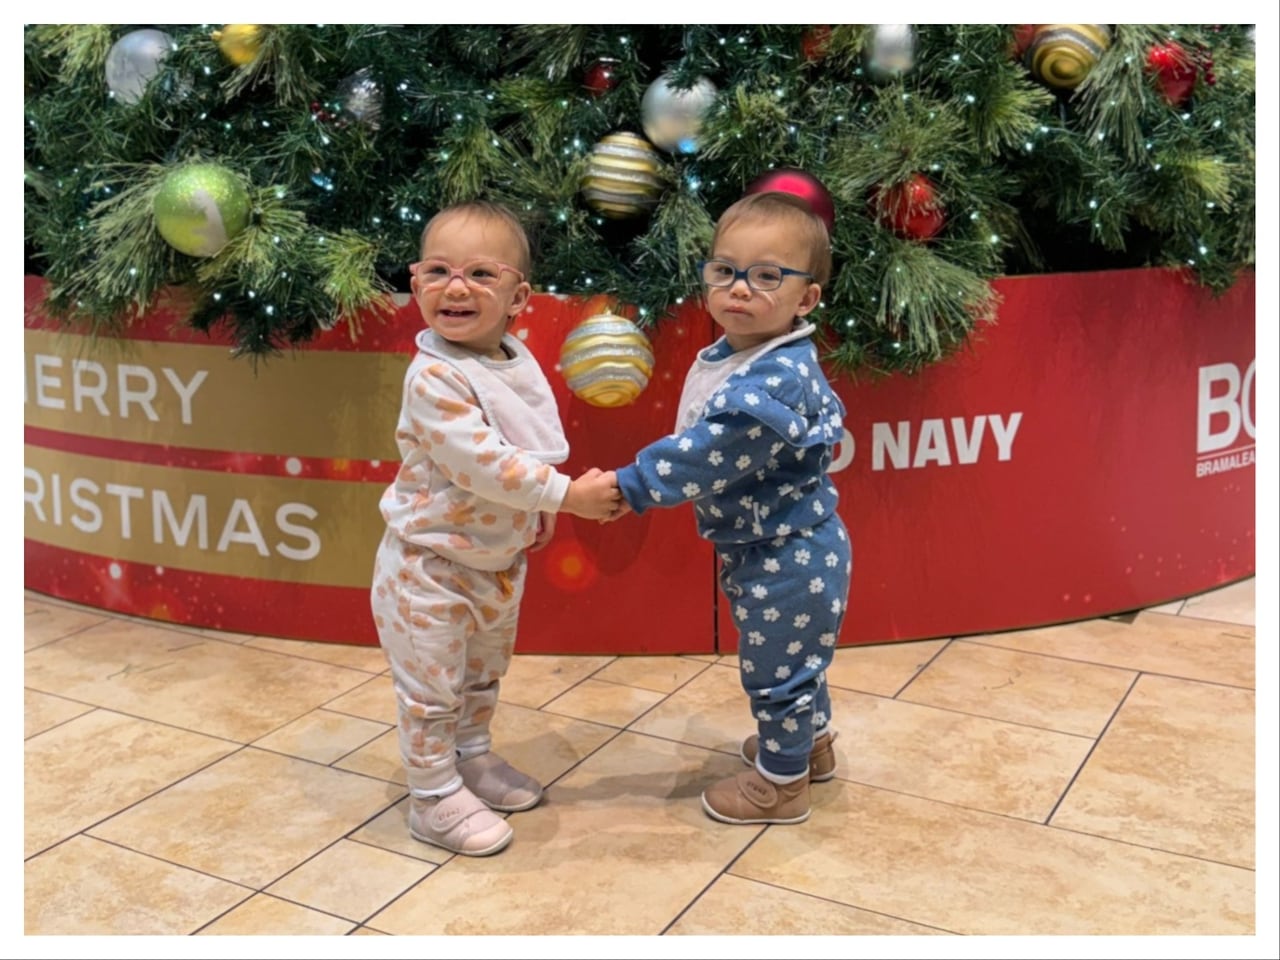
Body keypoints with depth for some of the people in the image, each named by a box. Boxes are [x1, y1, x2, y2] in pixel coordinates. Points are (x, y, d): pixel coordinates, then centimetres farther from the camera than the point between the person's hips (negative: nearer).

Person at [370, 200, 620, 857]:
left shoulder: (517, 362, -1)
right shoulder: (434, 377, -26)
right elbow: (481, 463, -32)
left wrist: (539, 512, 10)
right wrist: (569, 495, -29)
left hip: (499, 559, 8)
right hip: (429, 564, -8)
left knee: (483, 674, 24)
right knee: (431, 687, 5)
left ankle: (474, 758, 44)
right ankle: (435, 797, 21)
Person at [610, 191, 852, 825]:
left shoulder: (777, 379, -30)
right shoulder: (728, 357, 1)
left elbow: (714, 451, -34)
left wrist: (630, 486, -28)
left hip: (785, 556, -10)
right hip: (774, 547, 10)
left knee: (774, 669, 7)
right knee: (793, 658, 28)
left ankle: (781, 784, 27)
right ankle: (812, 743, 49)